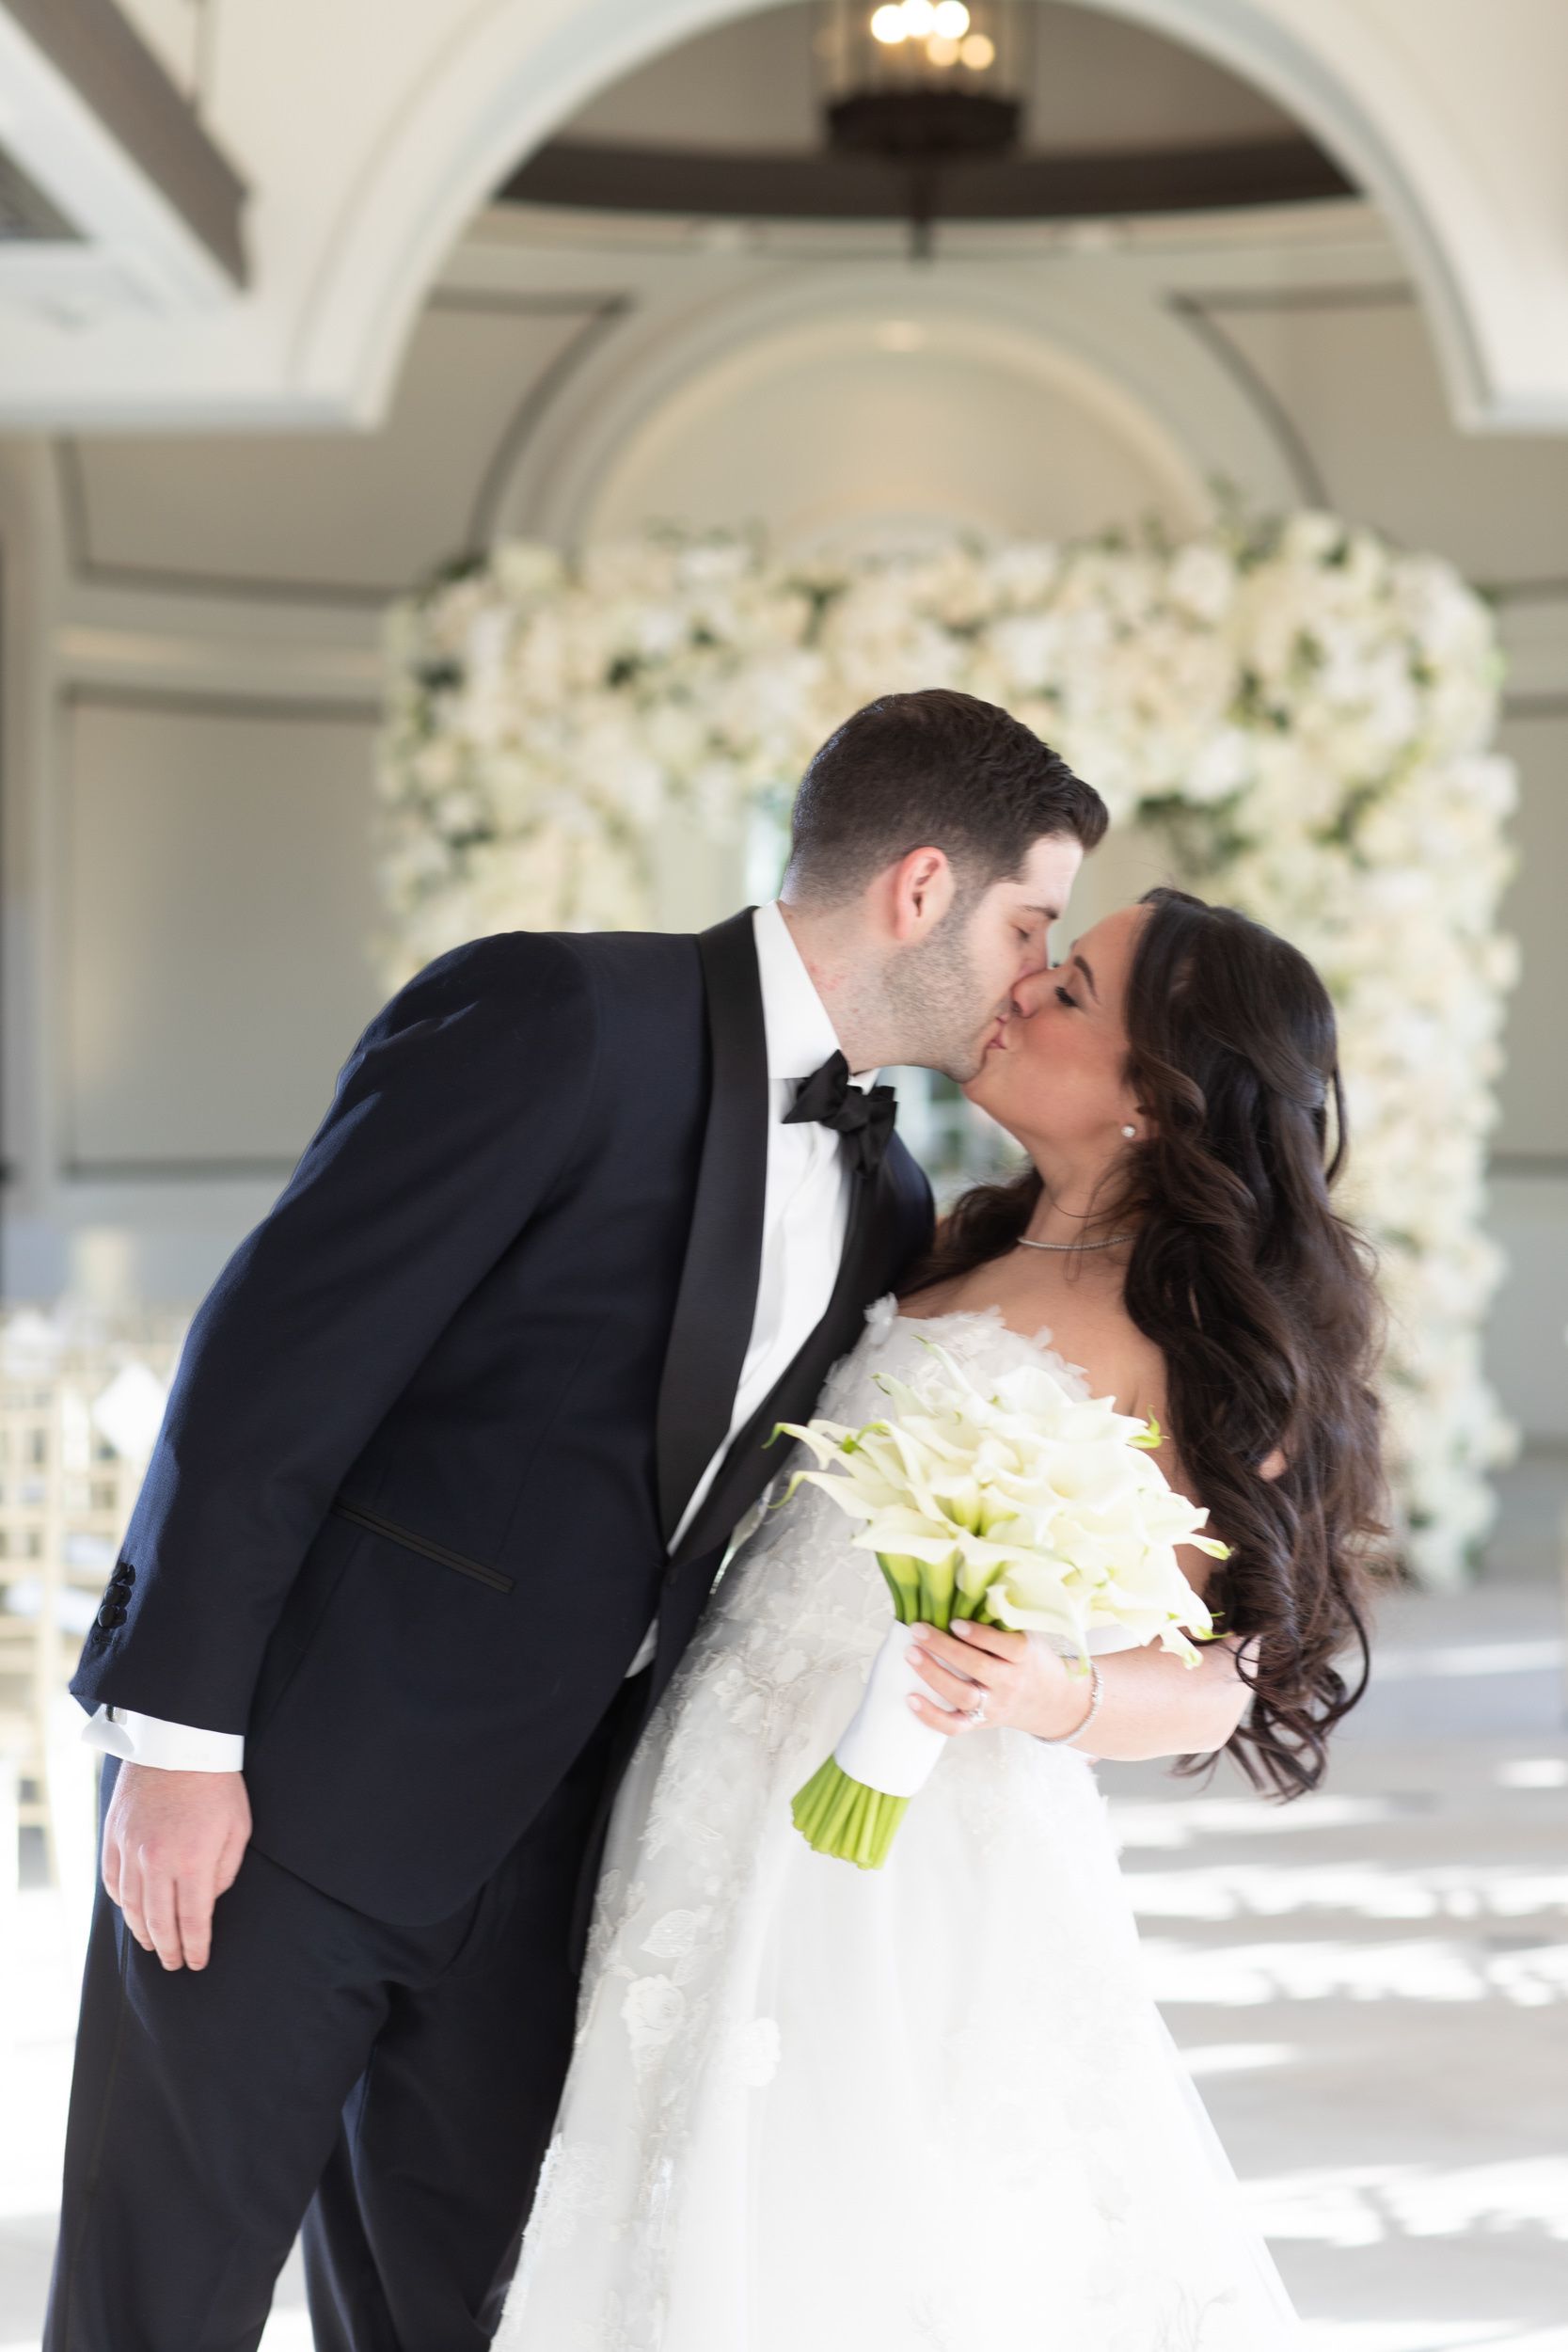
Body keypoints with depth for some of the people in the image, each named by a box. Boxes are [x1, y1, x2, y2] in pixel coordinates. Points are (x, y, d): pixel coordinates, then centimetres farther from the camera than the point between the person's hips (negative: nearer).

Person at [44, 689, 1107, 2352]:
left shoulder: (886, 1199, 9)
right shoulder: (556, 1022, -15)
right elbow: (273, 1356, -17)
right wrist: (179, 1737, -18)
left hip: (532, 1848, 7)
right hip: (286, 1785, -7)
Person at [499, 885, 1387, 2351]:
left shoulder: (1199, 1348, -10)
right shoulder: (964, 1250, 11)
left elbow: (1213, 1680, -12)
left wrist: (1044, 1696, -29)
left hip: (919, 1846, -7)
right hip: (739, 1792, 7)